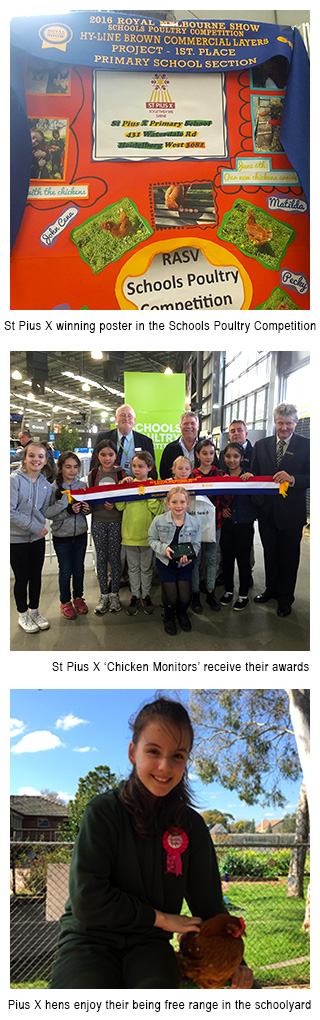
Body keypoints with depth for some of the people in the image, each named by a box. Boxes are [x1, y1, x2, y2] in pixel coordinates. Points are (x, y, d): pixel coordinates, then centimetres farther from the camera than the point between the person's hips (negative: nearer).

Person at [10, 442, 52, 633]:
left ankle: (34, 611, 31)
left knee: (36, 576, 14)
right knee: (22, 578, 6)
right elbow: (10, 511, -20)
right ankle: (23, 615, 23)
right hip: (17, 538, -5)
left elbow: (44, 511, 6)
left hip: (38, 538, 5)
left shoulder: (46, 485, 3)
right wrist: (36, 526, -18)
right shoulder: (15, 480, -15)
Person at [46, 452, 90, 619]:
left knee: (79, 568, 15)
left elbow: (88, 507, 9)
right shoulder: (54, 488, -12)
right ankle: (65, 602, 26)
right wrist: (69, 511, -26)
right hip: (61, 536, -3)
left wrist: (86, 509, -14)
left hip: (80, 534, 3)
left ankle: (78, 597, 35)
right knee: (65, 570, 9)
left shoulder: (82, 485, -2)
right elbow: (47, 513, -16)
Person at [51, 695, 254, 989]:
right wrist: (161, 918, -11)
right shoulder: (103, 811, -8)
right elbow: (87, 899, -14)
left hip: (149, 943, 3)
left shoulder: (191, 825, 4)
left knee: (158, 985, -32)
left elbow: (208, 902, 10)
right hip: (91, 938, -2)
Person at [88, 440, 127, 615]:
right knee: (101, 558, 7)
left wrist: (115, 505, -18)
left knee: (115, 557, 3)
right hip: (98, 521, 2)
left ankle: (114, 594, 16)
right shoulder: (93, 474, 5)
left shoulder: (121, 473, -2)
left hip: (116, 521, -2)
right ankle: (103, 595, 17)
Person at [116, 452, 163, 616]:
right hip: (129, 533, 2)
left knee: (146, 567, 11)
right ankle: (135, 596, 23)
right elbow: (119, 506, -6)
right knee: (133, 567, 12)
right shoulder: (128, 484, 3)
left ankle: (146, 596, 24)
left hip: (147, 534, -2)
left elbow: (158, 510, -12)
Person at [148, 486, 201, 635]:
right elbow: (152, 540, -2)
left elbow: (196, 545, -3)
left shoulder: (194, 523, -10)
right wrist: (164, 548, -20)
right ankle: (168, 617, 29)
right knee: (171, 598, -5)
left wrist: (187, 555, -23)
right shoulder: (159, 521, -13)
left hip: (185, 564, 1)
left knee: (185, 598, -1)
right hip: (165, 563, -1)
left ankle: (182, 613, 36)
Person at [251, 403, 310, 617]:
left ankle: (286, 598, 25)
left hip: (291, 511, -3)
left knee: (289, 556, 10)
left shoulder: (306, 445, -7)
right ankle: (271, 589, 37)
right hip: (267, 510, 3)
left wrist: (292, 479, -29)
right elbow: (255, 474, 7)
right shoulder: (262, 445, 6)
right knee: (270, 553, 18)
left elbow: (310, 478, -12)